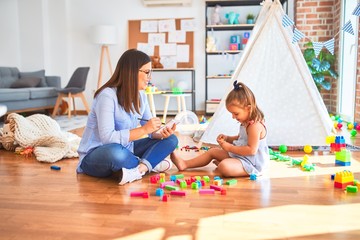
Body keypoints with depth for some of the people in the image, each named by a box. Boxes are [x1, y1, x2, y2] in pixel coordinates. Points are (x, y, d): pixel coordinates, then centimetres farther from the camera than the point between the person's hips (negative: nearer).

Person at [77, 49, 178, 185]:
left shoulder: (141, 96, 1)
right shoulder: (107, 95, -21)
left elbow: (151, 131, 3)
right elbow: (107, 137, -30)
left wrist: (161, 133, -20)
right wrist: (143, 129, -27)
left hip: (125, 150, 8)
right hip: (95, 157, -7)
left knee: (171, 139, -4)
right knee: (115, 152, -42)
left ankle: (138, 169, -26)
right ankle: (147, 164, -13)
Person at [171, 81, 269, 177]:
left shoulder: (255, 126, -24)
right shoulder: (245, 123, 7)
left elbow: (251, 150, -29)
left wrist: (229, 147, -22)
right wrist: (227, 138, 4)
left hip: (251, 164, -10)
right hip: (238, 155, 10)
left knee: (224, 167, -37)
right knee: (213, 151, 15)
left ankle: (220, 163, -1)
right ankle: (185, 164, 19)